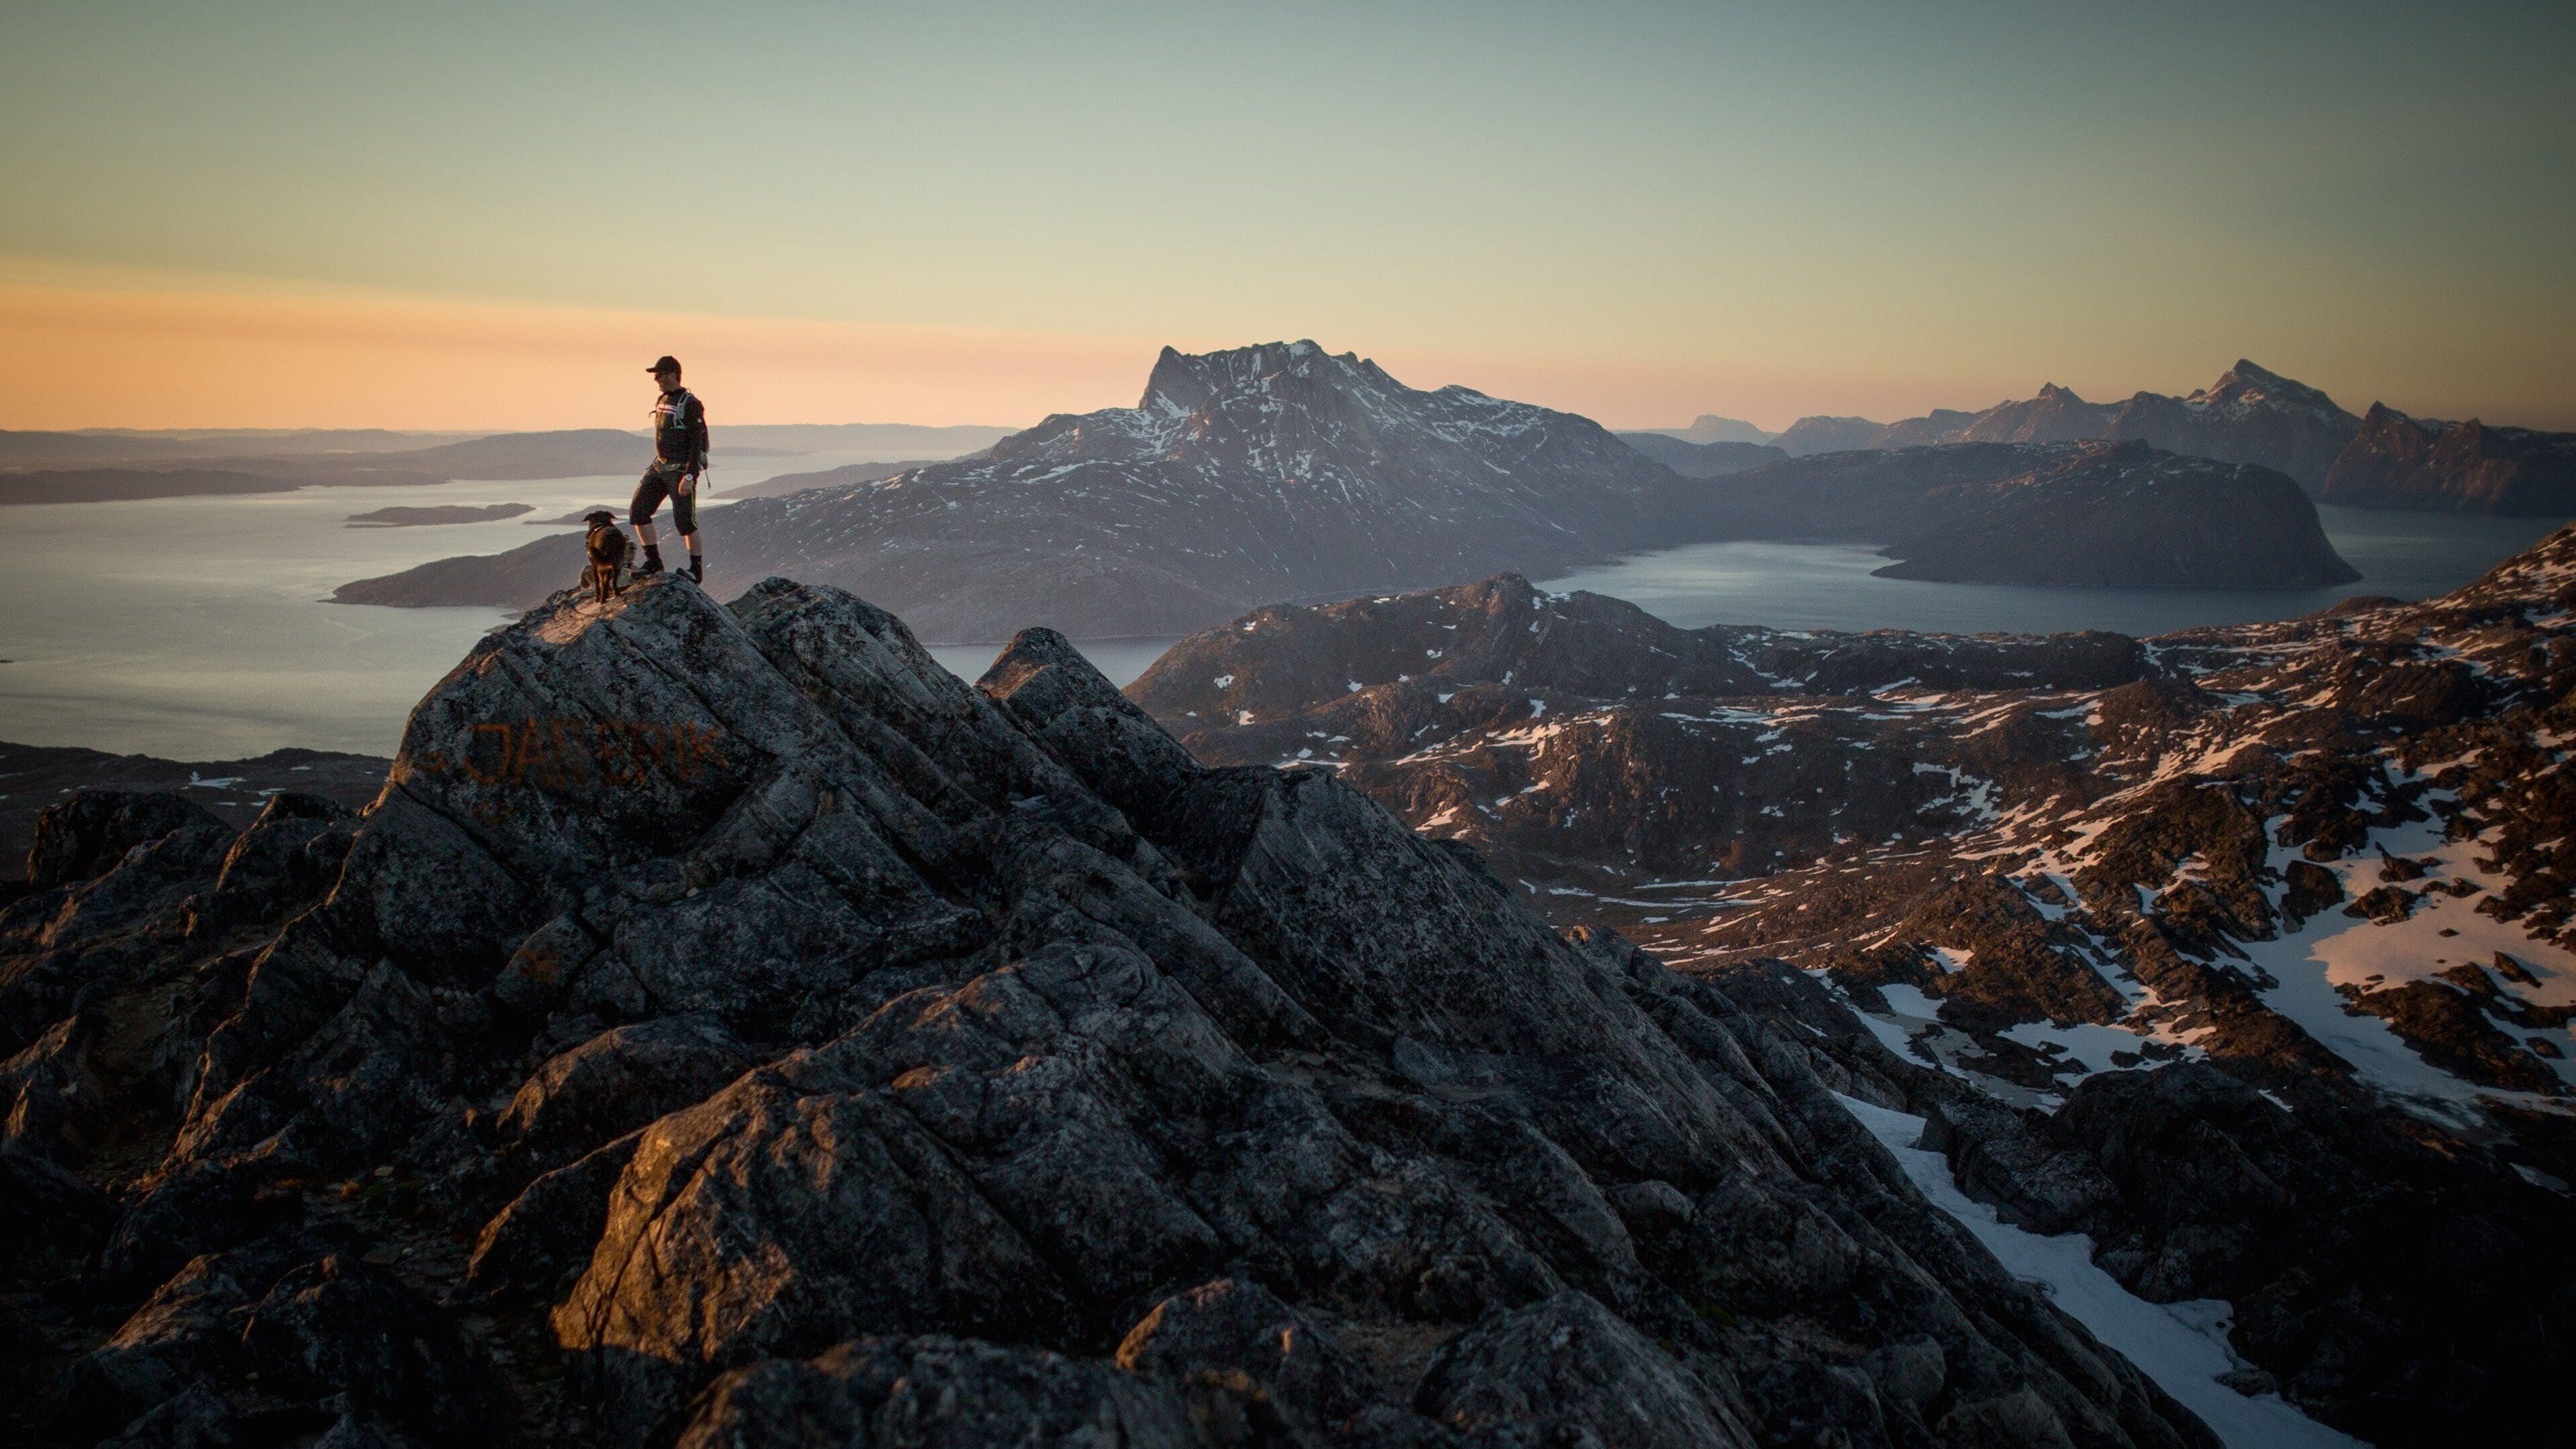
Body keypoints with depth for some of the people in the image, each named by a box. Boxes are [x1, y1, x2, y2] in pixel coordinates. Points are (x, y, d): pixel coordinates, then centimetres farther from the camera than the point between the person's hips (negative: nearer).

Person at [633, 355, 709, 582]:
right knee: (638, 512, 1)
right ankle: (653, 561, 8)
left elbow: (697, 443, -18)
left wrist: (690, 477, -25)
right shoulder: (663, 401, 13)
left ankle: (697, 570, 7)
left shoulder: (691, 404, -14)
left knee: (684, 520, -7)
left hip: (682, 471, -8)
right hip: (660, 467, 8)